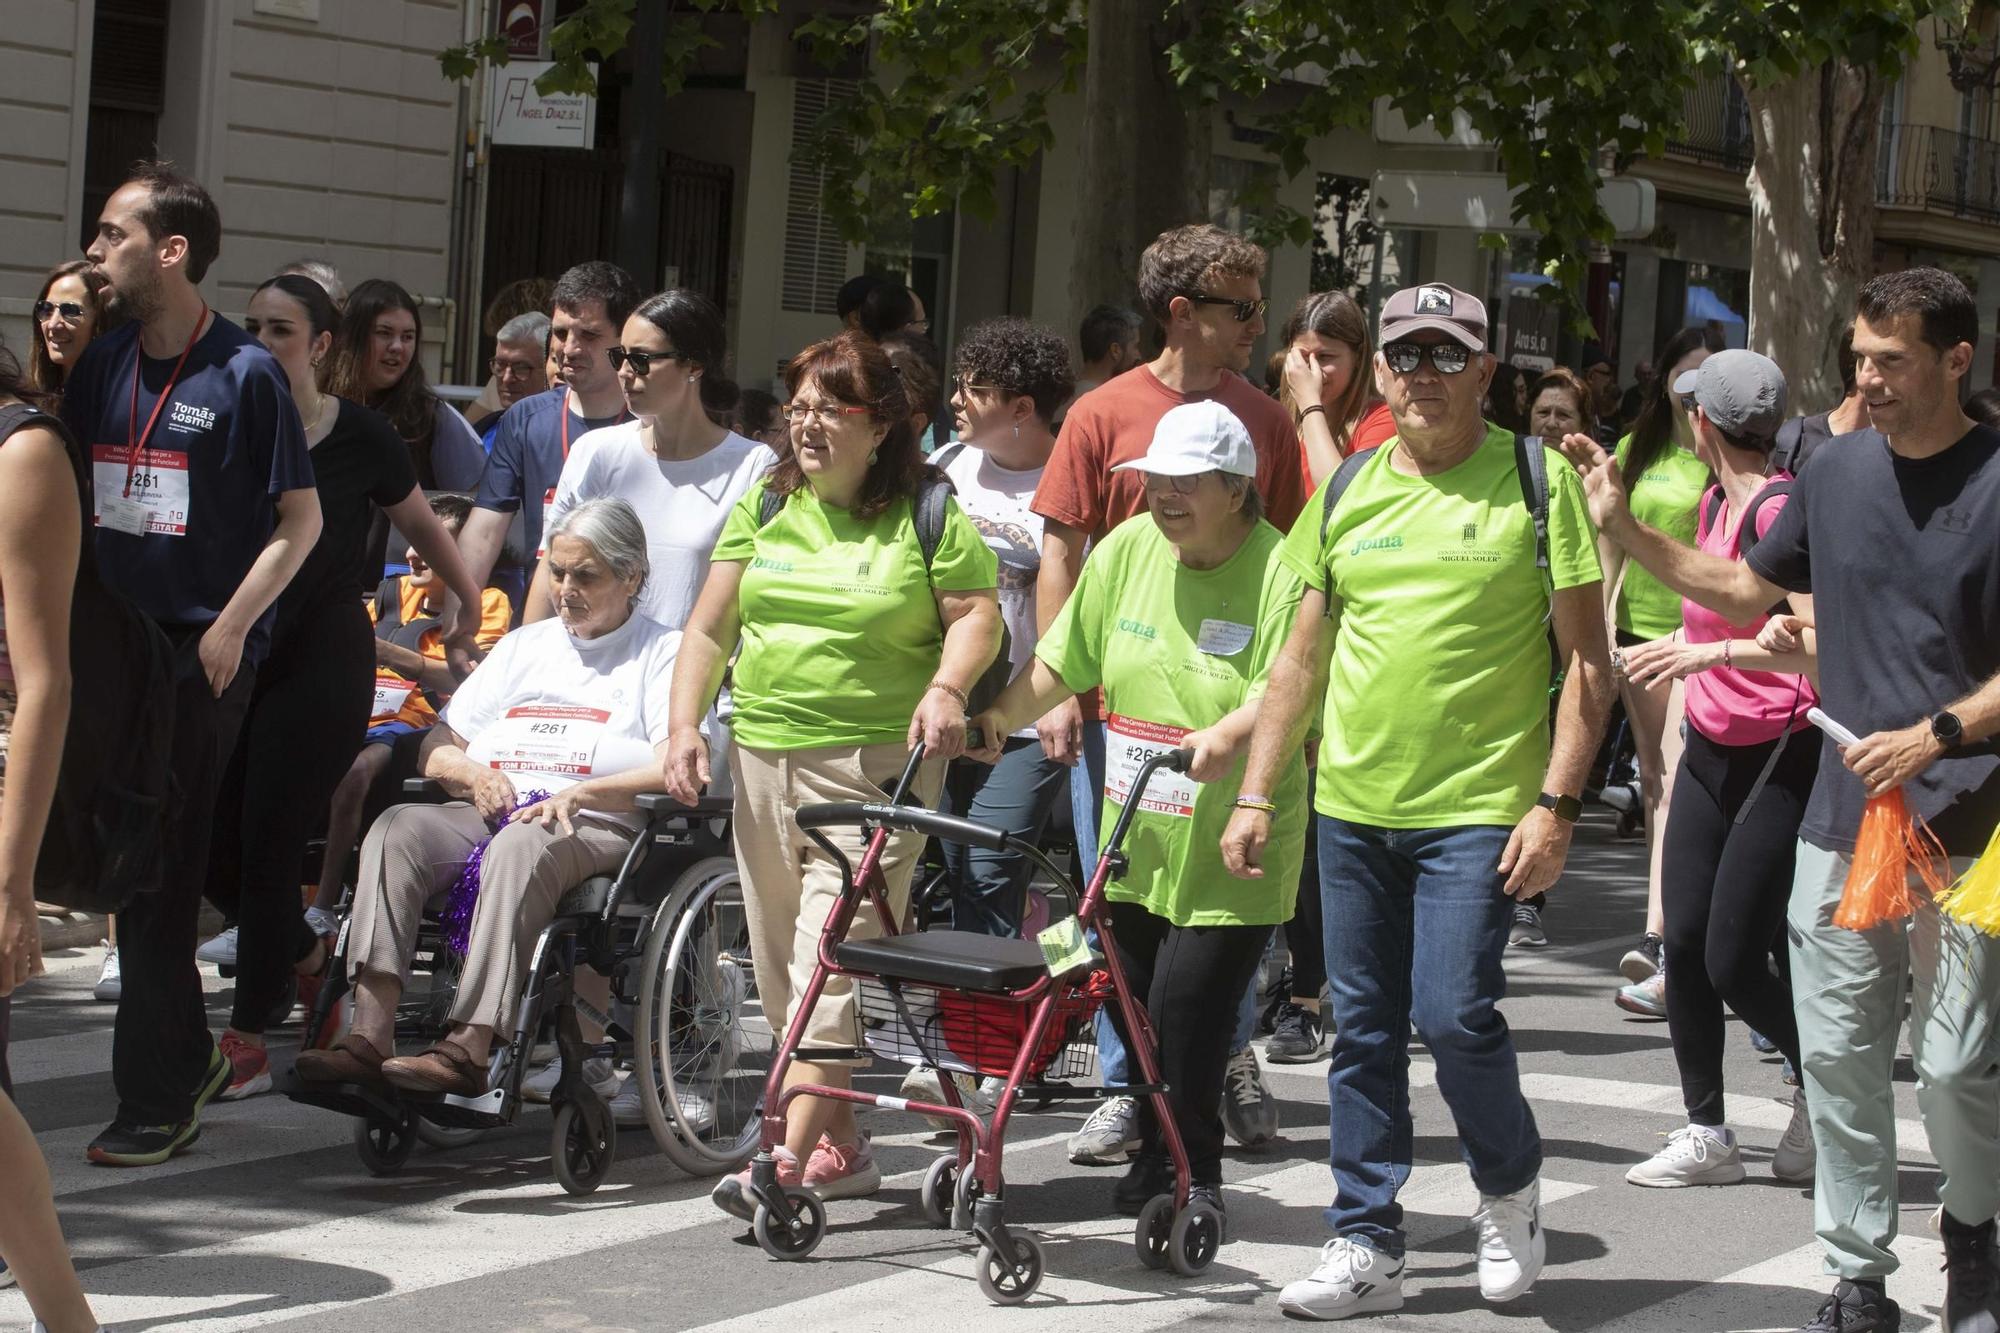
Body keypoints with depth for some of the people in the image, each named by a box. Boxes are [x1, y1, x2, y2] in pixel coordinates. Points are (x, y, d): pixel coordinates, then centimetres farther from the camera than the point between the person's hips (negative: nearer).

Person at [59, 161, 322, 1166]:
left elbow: (301, 519, -5)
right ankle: (186, 1058, 26)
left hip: (203, 650, -6)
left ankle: (158, 1099, 0)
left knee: (161, 874, -6)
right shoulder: (100, 367, 10)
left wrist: (229, 628, -12)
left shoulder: (244, 374, -7)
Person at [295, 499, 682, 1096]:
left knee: (523, 845, -39)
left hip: (594, 828, -5)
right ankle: (369, 1035, -38)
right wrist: (473, 772, 1)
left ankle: (469, 1047, -48)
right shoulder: (525, 645, 30)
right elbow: (436, 748, 25)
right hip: (487, 815, 5)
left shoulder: (663, 653, 13)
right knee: (398, 828, -26)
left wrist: (579, 793, -17)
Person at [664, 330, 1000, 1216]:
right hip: (761, 754, 6)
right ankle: (842, 1149, 18)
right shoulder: (764, 508, 13)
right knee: (780, 964, 8)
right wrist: (686, 725, 1)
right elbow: (709, 627, 12)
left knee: (835, 958, -14)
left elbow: (977, 614, -1)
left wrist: (947, 688, -19)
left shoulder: (925, 516, 1)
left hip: (876, 760, -6)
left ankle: (790, 1157, -19)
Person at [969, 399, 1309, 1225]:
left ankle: (1196, 1173, 7)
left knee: (1186, 1003, -9)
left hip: (1229, 847, -5)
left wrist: (1226, 737, -40)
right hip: (1134, 837, 6)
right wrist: (1003, 714, -4)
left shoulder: (1281, 573, -11)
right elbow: (1062, 661, 10)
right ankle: (1154, 1157, 26)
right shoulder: (1129, 549, 6)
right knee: (1133, 1001, 9)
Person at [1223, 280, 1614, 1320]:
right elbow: (1302, 657, 16)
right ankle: (1365, 1245, 16)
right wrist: (1254, 794, 10)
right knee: (1362, 1029, 7)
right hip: (1352, 806, 5)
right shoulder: (1347, 492, 10)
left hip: (1479, 809, -4)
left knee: (1453, 1012, -12)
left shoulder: (1535, 481, -3)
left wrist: (1555, 804, -11)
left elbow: (1588, 660, -3)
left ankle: (1511, 1182, 16)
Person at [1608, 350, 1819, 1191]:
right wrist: (1652, 653, 35)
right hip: (1711, 748, 8)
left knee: (1733, 963, -7)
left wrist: (1713, 653, -31)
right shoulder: (1715, 502, 10)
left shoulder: (1779, 511, -19)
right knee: (1684, 942, 4)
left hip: (1781, 756, -8)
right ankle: (1705, 1134, 14)